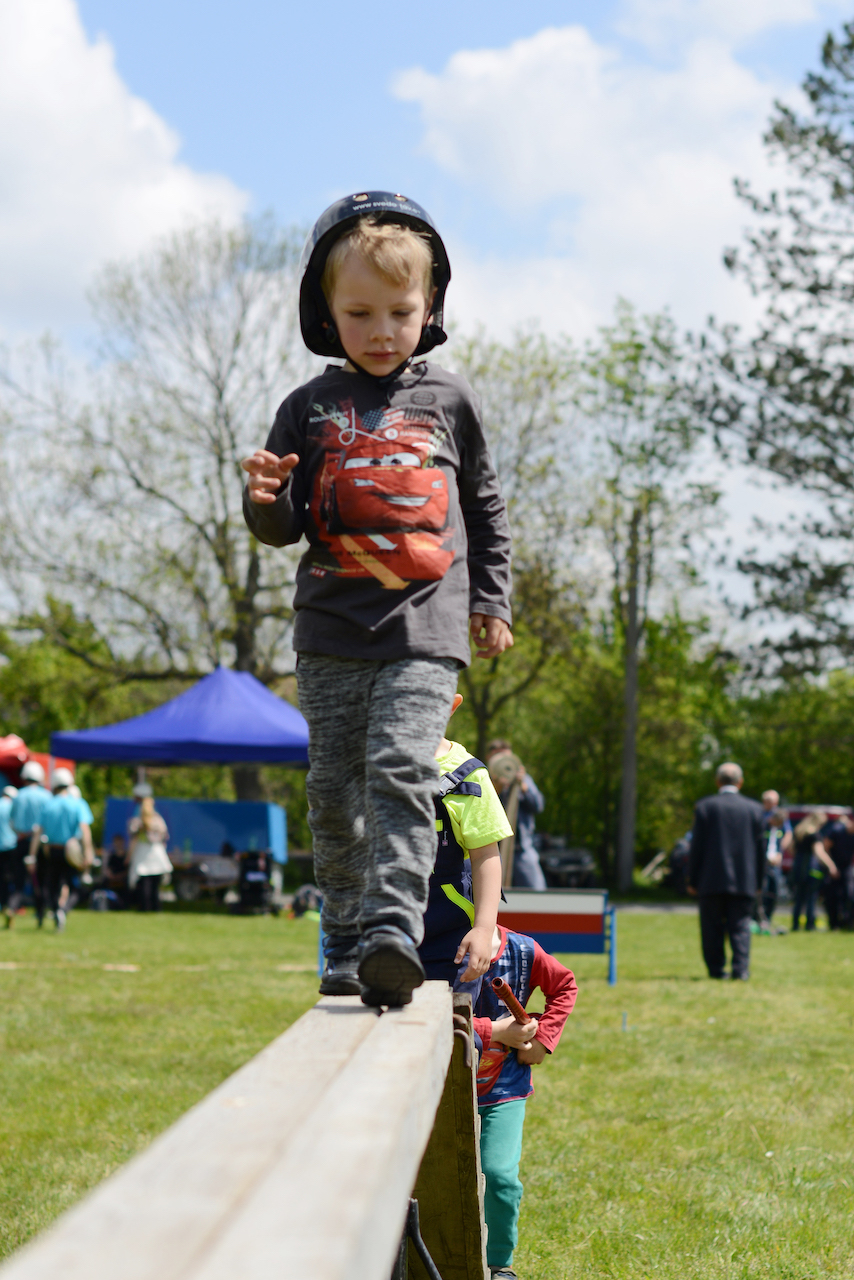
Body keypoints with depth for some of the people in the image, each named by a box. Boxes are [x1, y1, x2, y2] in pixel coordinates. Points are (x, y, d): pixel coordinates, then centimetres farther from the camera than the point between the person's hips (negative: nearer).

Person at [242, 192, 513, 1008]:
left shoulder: (448, 400, 8)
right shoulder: (311, 409, 7)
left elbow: (485, 507, 18)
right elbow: (283, 529, 9)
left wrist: (491, 601, 13)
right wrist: (267, 502, -14)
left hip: (424, 632, -2)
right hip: (332, 634, 2)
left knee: (402, 771, -19)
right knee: (335, 791, 6)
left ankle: (394, 930, -27)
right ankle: (345, 946, 17)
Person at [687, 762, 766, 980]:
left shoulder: (705, 806, -2)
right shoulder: (754, 808, 3)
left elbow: (697, 846, -3)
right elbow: (760, 848, 6)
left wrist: (693, 880, 2)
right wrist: (758, 880, 13)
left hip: (711, 880, -1)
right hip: (744, 880, 1)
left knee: (712, 928, 6)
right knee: (740, 926, 3)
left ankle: (716, 968, 5)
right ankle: (740, 968, -6)